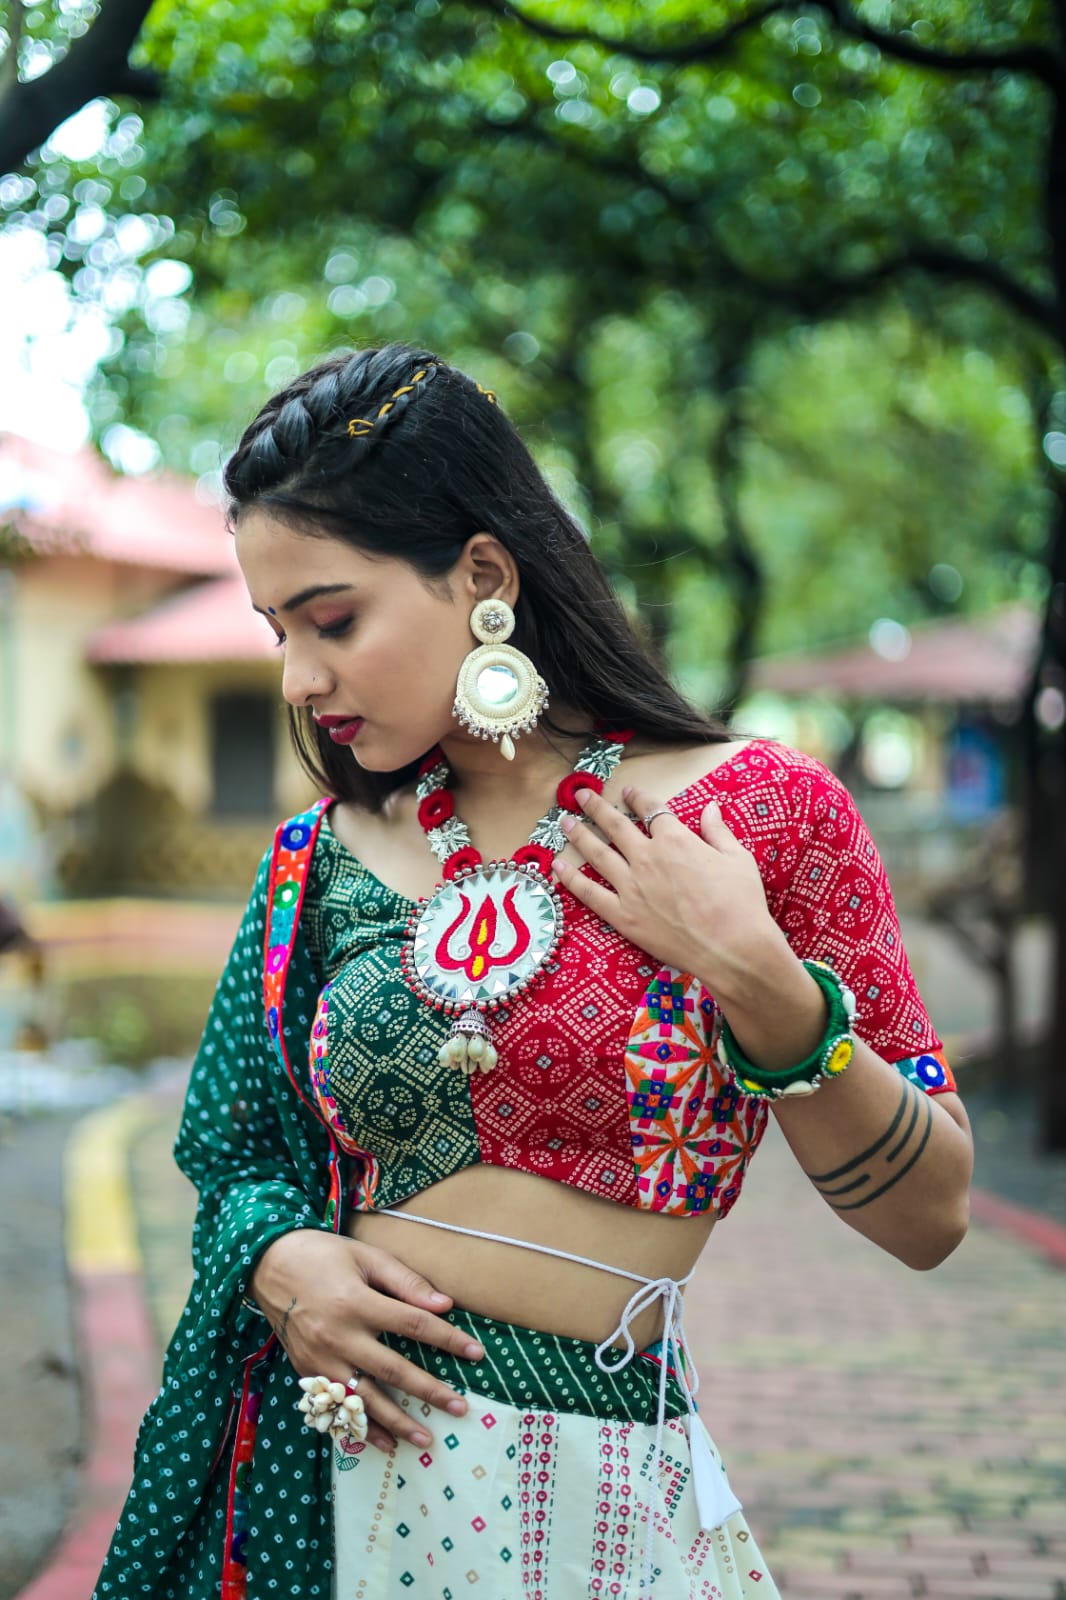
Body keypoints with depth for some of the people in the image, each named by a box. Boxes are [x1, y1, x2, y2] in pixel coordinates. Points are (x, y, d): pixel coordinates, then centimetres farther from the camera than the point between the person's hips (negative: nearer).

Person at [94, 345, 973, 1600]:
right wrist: (274, 1255, -10)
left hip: (594, 1493, -2)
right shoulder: (324, 860, 2)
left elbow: (929, 1220, -6)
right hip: (319, 1457, 3)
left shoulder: (755, 809, -7)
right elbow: (238, 1157, 12)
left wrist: (756, 980, -19)